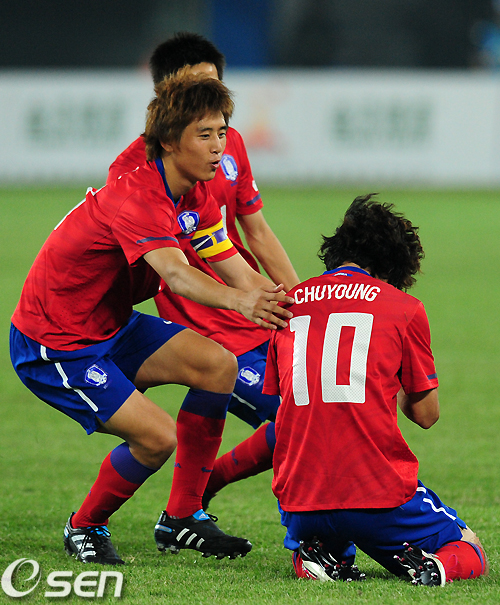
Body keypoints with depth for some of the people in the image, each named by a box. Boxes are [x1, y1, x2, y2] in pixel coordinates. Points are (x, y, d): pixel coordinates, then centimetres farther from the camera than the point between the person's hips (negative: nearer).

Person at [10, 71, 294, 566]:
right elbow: (175, 273, -45)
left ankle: (181, 518, 2)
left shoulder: (194, 198, 1)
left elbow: (238, 272, -3)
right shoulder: (136, 198, -29)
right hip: (53, 346, -9)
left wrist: (289, 306, -21)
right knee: (157, 436, -20)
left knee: (218, 364, -8)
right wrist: (238, 301, -63)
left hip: (112, 327, 9)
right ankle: (84, 527, 7)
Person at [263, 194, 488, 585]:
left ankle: (313, 556, 3)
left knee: (307, 541, 38)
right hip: (380, 493, -3)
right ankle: (437, 566, -14)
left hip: (300, 498, 4)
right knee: (469, 551, 19)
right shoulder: (403, 307, 0)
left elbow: (276, 398, 14)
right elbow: (426, 415, 6)